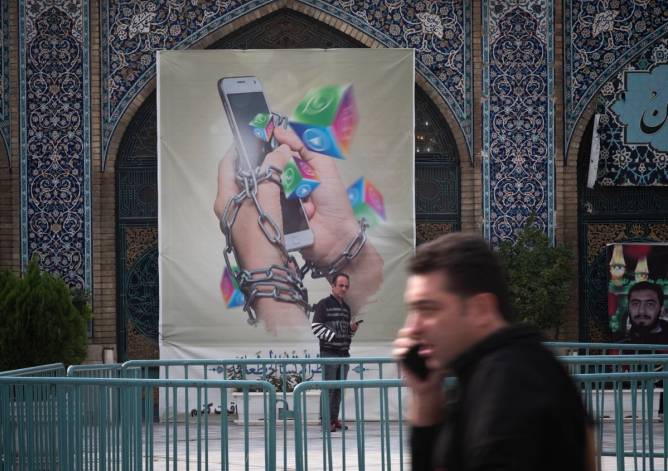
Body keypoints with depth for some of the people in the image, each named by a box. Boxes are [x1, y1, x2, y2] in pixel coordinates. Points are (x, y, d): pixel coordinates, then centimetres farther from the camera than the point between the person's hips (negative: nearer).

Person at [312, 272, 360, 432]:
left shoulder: (346, 307, 18)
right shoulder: (324, 304, -3)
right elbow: (315, 326, -11)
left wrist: (353, 329, 5)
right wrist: (332, 337, -16)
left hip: (344, 353, 7)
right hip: (329, 352, -7)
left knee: (339, 388, 7)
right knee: (328, 387, -8)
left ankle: (334, 418, 11)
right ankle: (325, 420, -7)